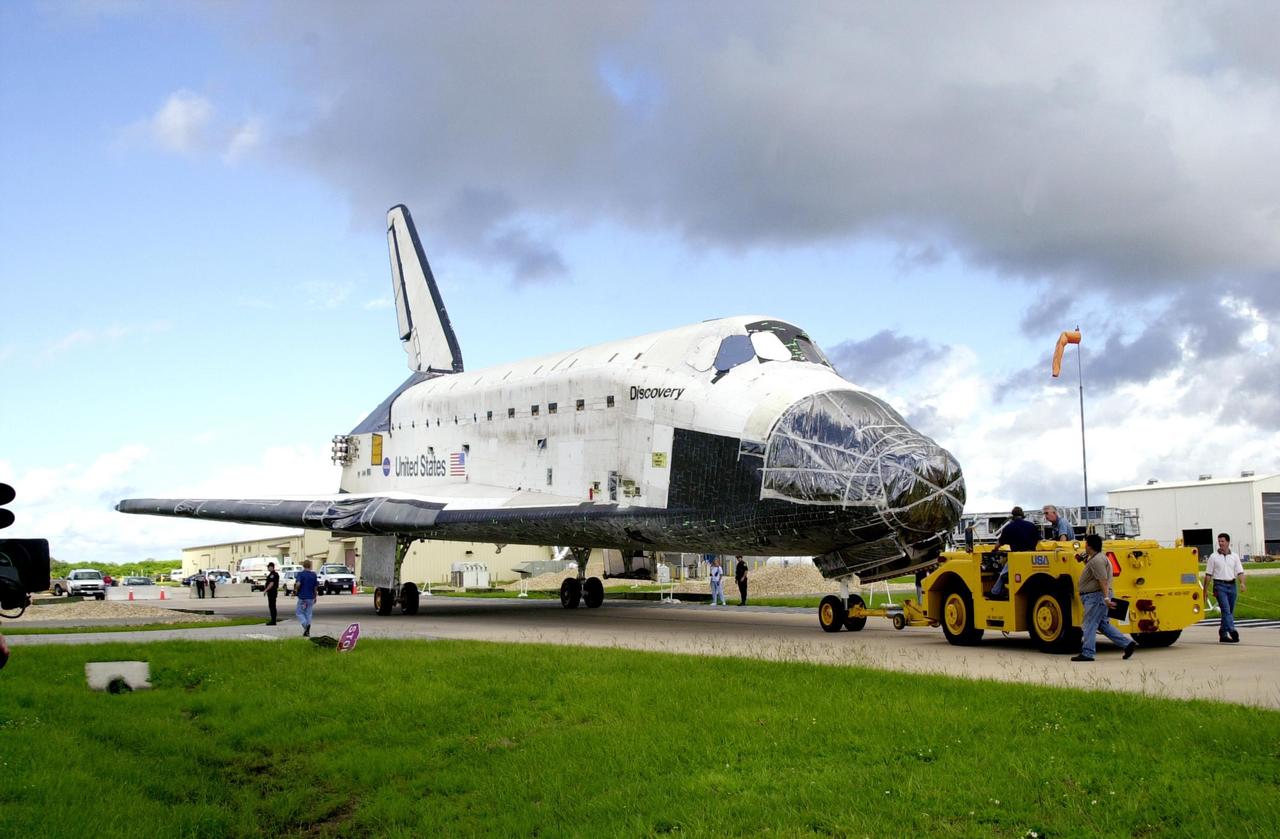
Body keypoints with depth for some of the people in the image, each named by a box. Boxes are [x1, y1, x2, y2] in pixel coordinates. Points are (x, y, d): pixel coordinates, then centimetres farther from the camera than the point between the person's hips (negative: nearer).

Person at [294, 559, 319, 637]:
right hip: (310, 597, 4)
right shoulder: (313, 575, 2)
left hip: (302, 597, -4)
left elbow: (298, 584, -24)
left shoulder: (300, 574, -9)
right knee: (308, 614, 10)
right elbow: (316, 587, 6)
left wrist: (296, 590, -4)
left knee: (299, 612, 8)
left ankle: (306, 624, -16)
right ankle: (307, 632, 6)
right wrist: (315, 597, 17)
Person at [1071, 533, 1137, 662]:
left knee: (1090, 624, -7)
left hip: (1096, 596, -11)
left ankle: (1087, 653, -6)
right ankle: (1128, 643, 12)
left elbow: (1103, 580, -25)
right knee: (1103, 624, 13)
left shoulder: (1097, 560, -17)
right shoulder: (1094, 558, 17)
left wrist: (1106, 598, -32)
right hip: (1093, 597, 11)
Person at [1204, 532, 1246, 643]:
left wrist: (1242, 583, -16)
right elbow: (1208, 575, 5)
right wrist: (1205, 591, 2)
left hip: (1232, 585, 4)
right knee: (1226, 609, -17)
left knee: (1230, 611, 7)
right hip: (1220, 585, -4)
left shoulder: (1234, 557, 11)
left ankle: (1223, 634, 16)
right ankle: (1232, 631, -31)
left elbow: (1240, 572, 4)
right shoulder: (1213, 557, 4)